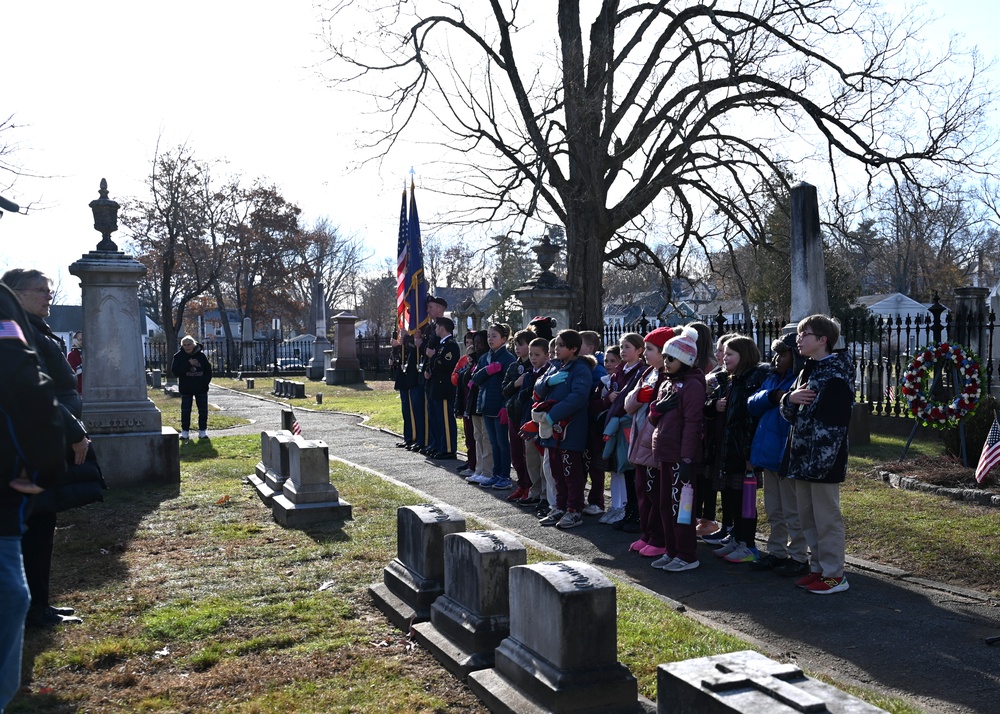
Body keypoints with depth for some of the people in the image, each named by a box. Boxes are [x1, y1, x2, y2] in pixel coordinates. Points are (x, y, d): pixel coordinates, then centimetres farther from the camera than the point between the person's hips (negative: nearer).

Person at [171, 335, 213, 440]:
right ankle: (185, 431, 11)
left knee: (203, 410, 5)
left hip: (201, 389, 1)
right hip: (186, 389, -1)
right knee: (185, 411, 3)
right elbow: (175, 371, -13)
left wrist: (205, 382, -6)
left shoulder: (201, 355, 0)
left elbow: (208, 370, 6)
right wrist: (188, 364, -20)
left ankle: (202, 431, 14)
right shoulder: (179, 356, -3)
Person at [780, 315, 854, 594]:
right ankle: (818, 568, 27)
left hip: (824, 459, -9)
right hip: (801, 456, 9)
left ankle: (834, 574, 11)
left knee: (827, 518, 0)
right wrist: (791, 398, -7)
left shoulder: (836, 374, -14)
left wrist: (822, 460, -24)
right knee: (808, 516, 15)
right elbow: (789, 414, 15)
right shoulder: (808, 370, 14)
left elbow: (834, 423, -20)